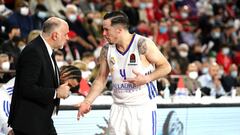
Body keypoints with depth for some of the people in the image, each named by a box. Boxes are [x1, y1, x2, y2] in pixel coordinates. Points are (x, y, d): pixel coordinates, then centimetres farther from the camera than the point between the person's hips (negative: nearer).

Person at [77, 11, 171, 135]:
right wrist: (87, 101, 2)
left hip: (143, 107, -5)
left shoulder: (142, 44, -13)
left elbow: (165, 67, -7)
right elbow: (101, 79, 12)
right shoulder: (107, 50, 3)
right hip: (118, 109, 5)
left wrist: (146, 79, -21)